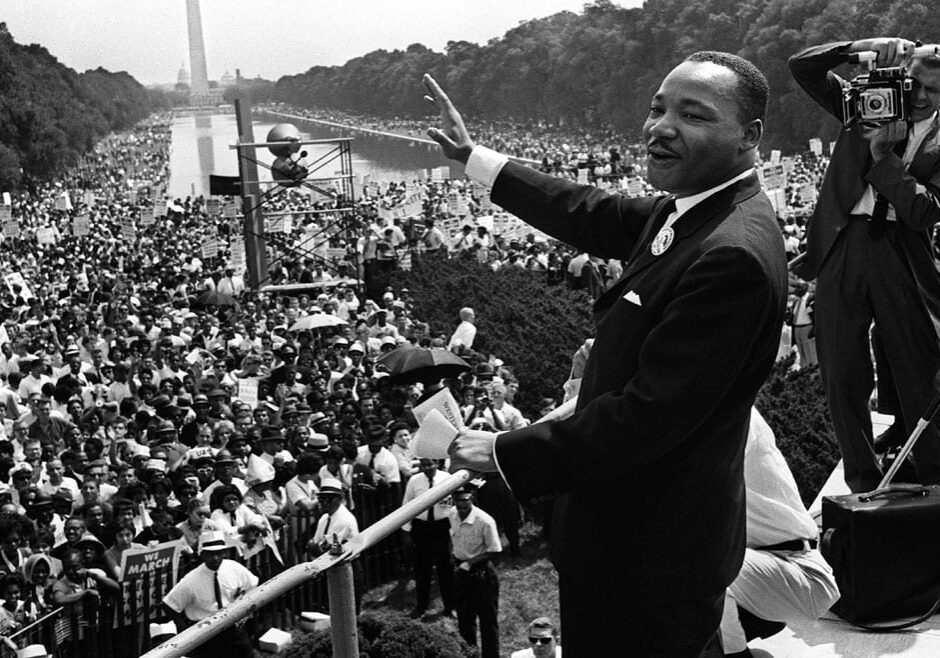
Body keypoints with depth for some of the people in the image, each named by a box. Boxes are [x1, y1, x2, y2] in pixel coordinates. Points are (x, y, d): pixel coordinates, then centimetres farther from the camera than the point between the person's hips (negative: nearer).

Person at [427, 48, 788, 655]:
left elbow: (648, 417, -29)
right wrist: (473, 156, 22)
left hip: (652, 556, -9)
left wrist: (507, 453, -19)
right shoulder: (693, 211, 3)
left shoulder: (734, 256, -28)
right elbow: (597, 217, 18)